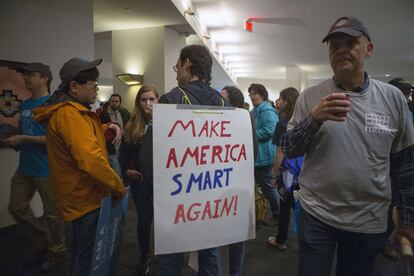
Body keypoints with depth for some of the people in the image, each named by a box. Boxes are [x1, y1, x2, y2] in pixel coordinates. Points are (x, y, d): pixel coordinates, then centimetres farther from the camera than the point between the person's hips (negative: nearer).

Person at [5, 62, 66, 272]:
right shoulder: (25, 105, 11)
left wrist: (23, 139, -20)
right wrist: (12, 139, 3)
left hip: (47, 169, -8)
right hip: (25, 167, 8)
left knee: (51, 213, 5)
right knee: (16, 207, 16)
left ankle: (57, 252, 26)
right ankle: (42, 242, 34)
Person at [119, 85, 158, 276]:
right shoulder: (131, 126, 4)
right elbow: (123, 153, 8)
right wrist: (126, 170, -6)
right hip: (139, 180, 2)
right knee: (144, 219, 13)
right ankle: (145, 257, 32)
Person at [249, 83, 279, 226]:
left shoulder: (267, 110, -15)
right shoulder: (255, 111, 16)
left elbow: (268, 130, -26)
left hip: (263, 155, -10)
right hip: (256, 154, 10)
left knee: (267, 186, 0)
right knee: (261, 184, 18)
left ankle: (277, 214, 17)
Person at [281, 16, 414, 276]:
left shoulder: (393, 97, -1)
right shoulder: (310, 96, -4)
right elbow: (289, 150, -5)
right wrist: (314, 119, -22)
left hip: (370, 221, 1)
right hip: (316, 215, -1)